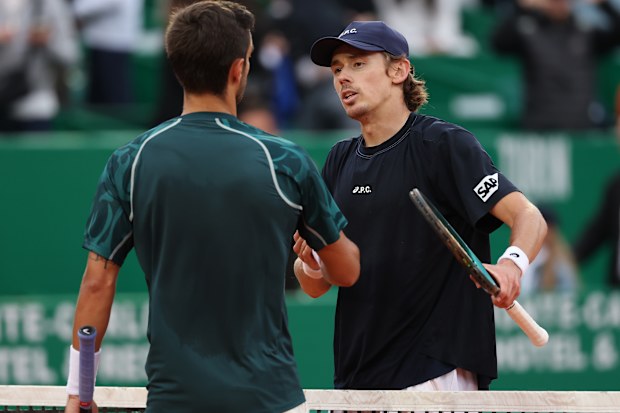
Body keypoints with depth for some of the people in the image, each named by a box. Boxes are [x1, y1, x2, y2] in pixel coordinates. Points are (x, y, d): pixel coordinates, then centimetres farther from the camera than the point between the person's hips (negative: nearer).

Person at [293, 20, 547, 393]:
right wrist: (310, 261, -10)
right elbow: (316, 287, 14)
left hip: (437, 373, -7)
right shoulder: (340, 160, 14)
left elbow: (529, 217, -17)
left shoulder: (443, 143, -7)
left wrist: (512, 264, -39)